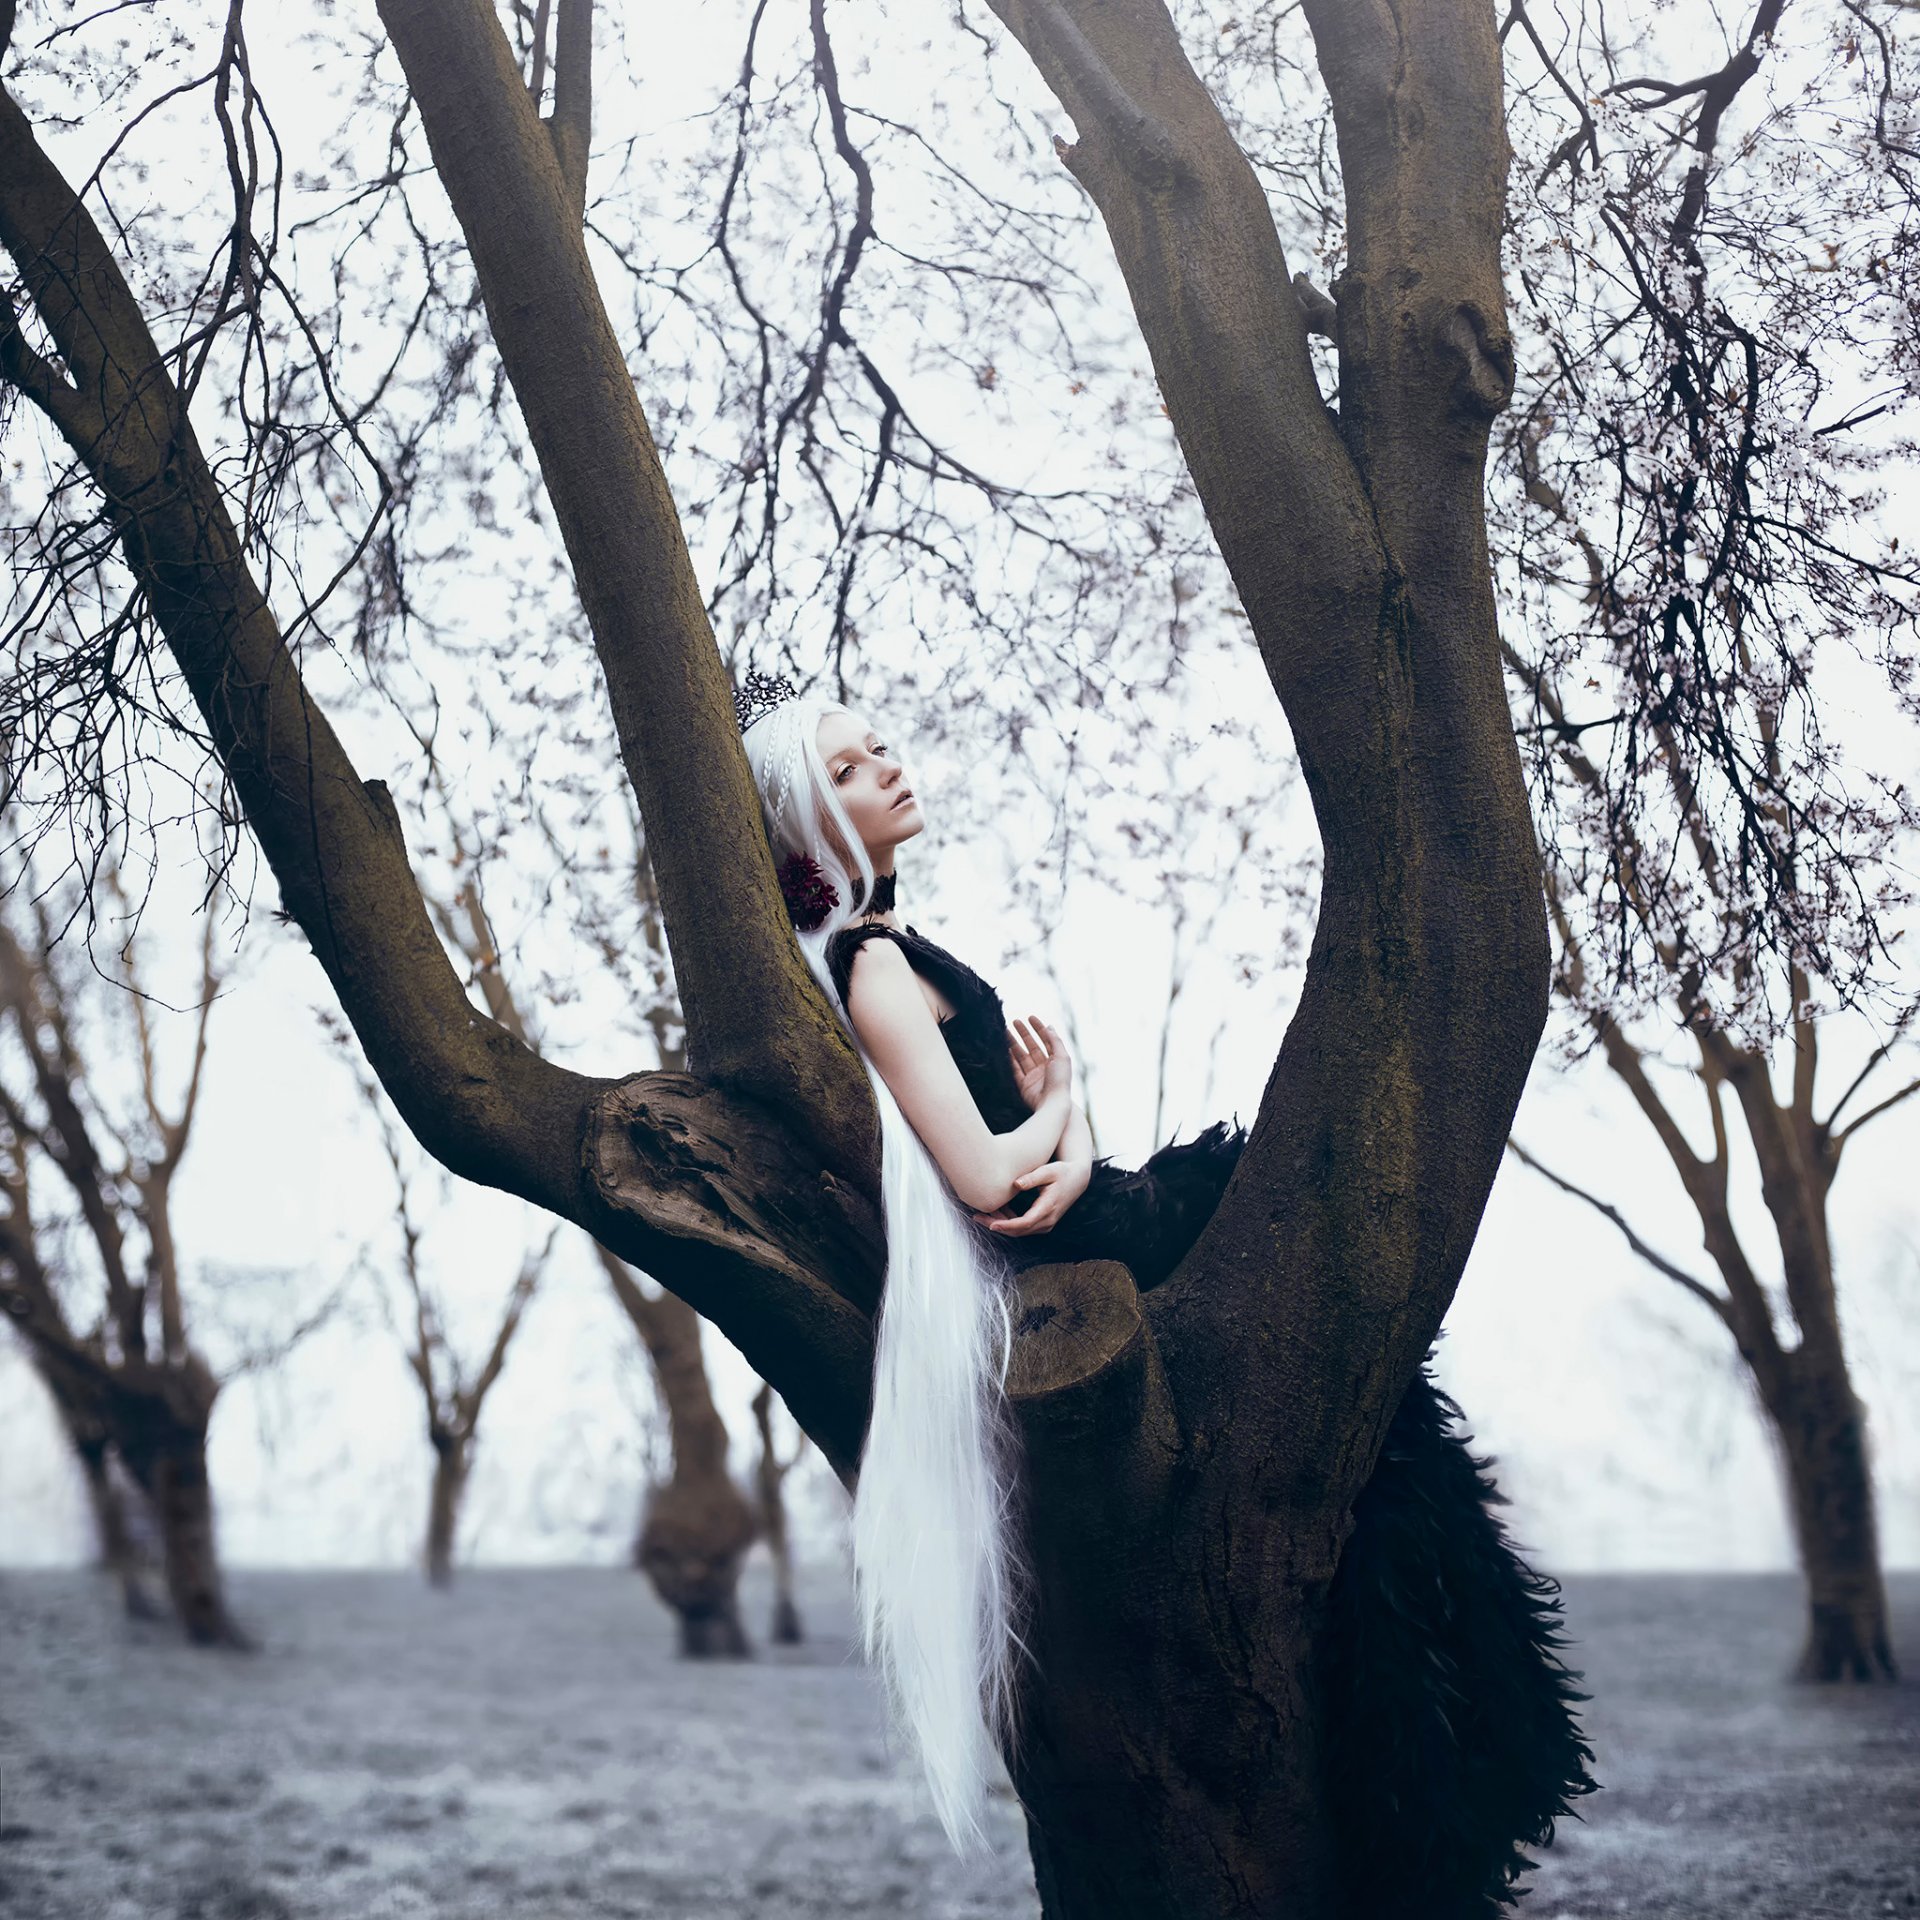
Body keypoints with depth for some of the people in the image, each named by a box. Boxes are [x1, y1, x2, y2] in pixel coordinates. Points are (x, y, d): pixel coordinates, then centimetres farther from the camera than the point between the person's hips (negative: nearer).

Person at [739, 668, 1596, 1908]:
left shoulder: (891, 946, 14)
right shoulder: (872, 966, -17)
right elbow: (988, 1177, -25)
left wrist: (1069, 1149, -9)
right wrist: (1056, 1110, -4)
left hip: (1073, 1234, 9)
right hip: (1071, 1266, -9)